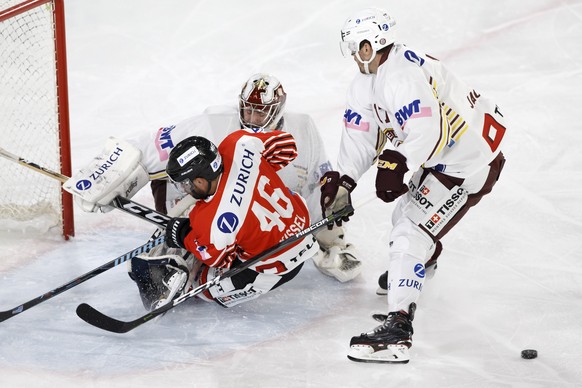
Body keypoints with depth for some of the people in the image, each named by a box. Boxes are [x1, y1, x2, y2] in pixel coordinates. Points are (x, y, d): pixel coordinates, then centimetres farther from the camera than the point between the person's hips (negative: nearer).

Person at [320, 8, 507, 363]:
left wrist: (399, 163, -44)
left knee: (411, 232, -18)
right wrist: (344, 180, -6)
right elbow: (361, 133, 4)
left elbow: (425, 129, -38)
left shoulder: (402, 74, -28)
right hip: (441, 157, 11)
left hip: (468, 164, -11)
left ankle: (398, 329, -25)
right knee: (408, 210, 32)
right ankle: (426, 256, 65)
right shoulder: (368, 82, 5)